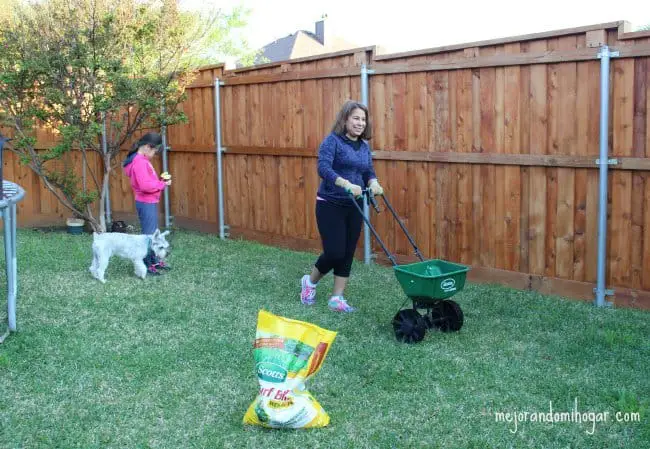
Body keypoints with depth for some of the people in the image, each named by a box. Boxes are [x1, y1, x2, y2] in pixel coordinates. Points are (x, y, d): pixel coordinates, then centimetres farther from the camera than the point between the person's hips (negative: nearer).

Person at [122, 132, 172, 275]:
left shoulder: (142, 160, 12)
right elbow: (145, 185, -28)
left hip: (150, 202, 10)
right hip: (146, 203, -10)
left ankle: (154, 260, 29)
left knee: (153, 233, 19)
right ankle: (146, 265, 4)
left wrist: (161, 181, 2)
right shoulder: (140, 162, -21)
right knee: (148, 234, -3)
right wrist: (163, 184, -17)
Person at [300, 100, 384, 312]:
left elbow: (369, 172, 11)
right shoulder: (332, 141, -11)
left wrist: (373, 183, -13)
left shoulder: (364, 146, 10)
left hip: (354, 207, 6)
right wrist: (347, 184, -38)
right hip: (330, 205, -6)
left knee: (347, 254, 6)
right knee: (334, 252, -7)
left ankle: (337, 298, 15)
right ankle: (310, 281, 20)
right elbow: (323, 168, -24)